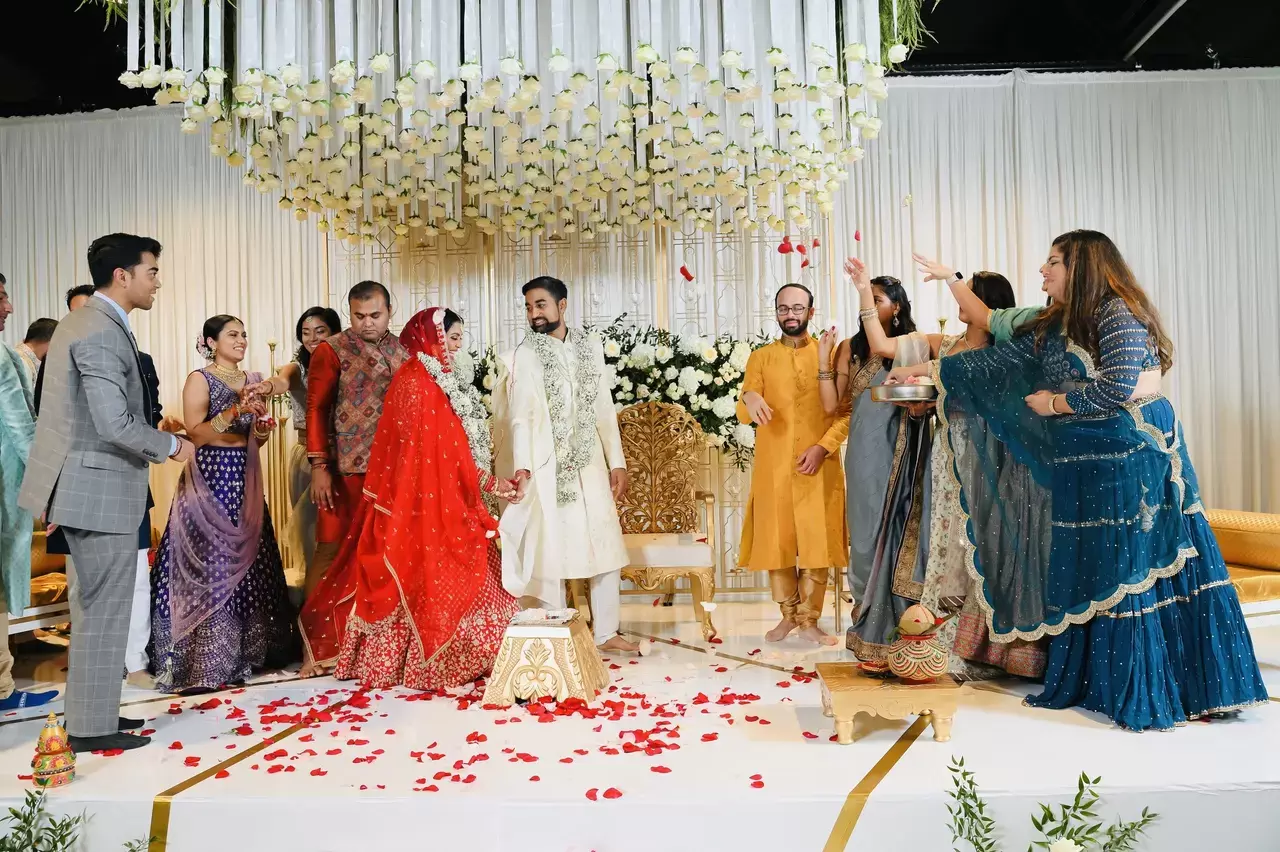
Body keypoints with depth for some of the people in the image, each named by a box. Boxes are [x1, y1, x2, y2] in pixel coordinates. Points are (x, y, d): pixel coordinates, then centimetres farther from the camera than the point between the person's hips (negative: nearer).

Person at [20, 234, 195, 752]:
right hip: (102, 490, -11)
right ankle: (92, 728, 12)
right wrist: (173, 446, -10)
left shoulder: (82, 322, 13)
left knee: (94, 608, 19)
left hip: (87, 485, 11)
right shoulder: (102, 333, -19)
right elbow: (117, 425, -25)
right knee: (104, 612, 1)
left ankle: (92, 712, 31)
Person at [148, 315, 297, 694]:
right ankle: (205, 662, 2)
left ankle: (244, 649, 15)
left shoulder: (253, 381, 14)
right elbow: (195, 433, -14)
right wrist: (234, 411, -23)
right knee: (210, 564, -5)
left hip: (244, 480, 6)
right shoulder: (199, 380, -3)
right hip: (209, 478, -6)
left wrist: (262, 428, -2)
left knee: (247, 560, 5)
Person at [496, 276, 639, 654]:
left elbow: (603, 409, 11)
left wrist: (616, 461, 9)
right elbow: (520, 416, -13)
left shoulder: (590, 346, 9)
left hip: (589, 463, 4)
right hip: (547, 467, -4)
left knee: (606, 546, 7)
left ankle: (605, 632, 19)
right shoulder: (525, 355, -4)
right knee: (550, 551, 1)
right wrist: (521, 466, -26)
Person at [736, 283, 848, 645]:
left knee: (817, 542, 0)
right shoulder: (761, 357, 8)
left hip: (819, 465, -1)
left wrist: (823, 446, -13)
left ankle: (809, 619, 12)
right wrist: (749, 399, -24)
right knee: (776, 541, 5)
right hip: (773, 466, 1)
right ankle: (788, 615, 20)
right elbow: (743, 414, -1)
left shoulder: (830, 354, 5)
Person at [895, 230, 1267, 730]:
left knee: (1127, 571, -4)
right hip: (1080, 461, 8)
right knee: (1083, 574, 9)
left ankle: (1146, 693, 7)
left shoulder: (1117, 313, -10)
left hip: (1130, 454, -7)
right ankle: (1085, 682, 19)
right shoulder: (1054, 325, 14)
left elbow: (1115, 388, -19)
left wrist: (1055, 402, -7)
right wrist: (936, 371, 13)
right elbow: (1000, 362, 14)